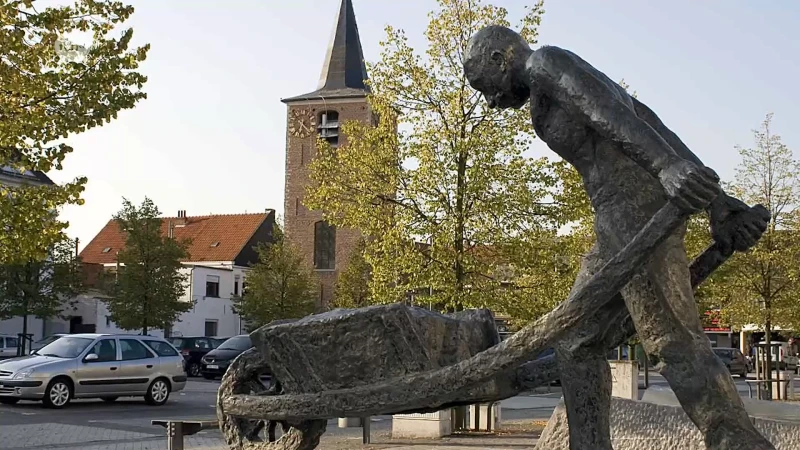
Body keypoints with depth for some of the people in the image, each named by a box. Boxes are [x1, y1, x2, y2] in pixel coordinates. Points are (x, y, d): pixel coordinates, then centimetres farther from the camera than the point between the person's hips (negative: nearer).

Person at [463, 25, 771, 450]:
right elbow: (658, 132, 19)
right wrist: (719, 205, 10)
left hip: (635, 208, -10)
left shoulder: (546, 62, 2)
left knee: (674, 343, -11)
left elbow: (609, 109, -17)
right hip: (622, 220, 10)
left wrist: (667, 169, -32)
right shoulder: (582, 89, 28)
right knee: (577, 341, 9)